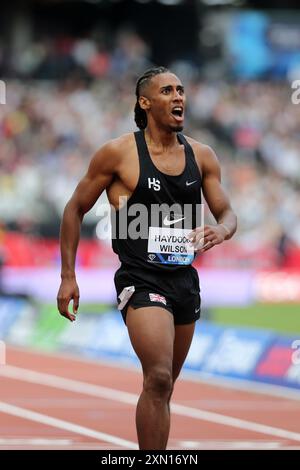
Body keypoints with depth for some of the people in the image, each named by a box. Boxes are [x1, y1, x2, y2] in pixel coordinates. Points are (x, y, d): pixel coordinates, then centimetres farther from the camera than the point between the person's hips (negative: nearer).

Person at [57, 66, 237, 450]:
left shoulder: (201, 156, 7)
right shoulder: (119, 153, -5)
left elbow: (226, 213, 14)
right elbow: (75, 209, 2)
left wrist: (221, 231, -12)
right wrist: (68, 276, -2)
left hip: (185, 280, 6)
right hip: (141, 279, -6)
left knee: (163, 385, 15)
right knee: (158, 379, -21)